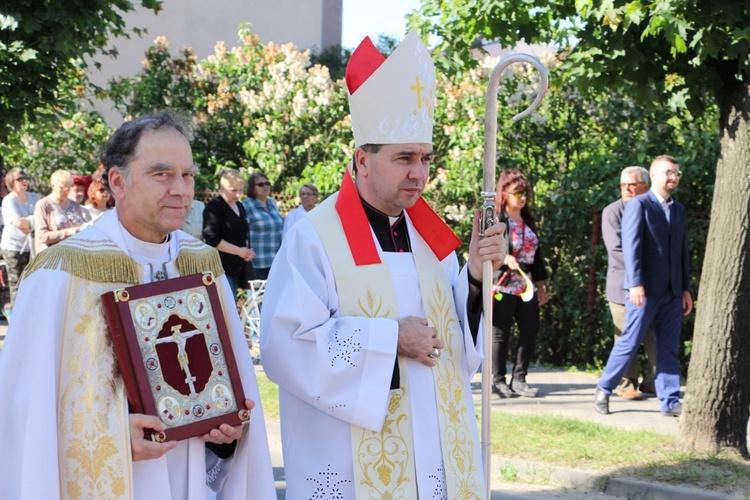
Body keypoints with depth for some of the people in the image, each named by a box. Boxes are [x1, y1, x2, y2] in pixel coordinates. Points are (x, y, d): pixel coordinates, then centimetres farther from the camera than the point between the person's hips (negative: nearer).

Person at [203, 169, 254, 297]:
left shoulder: (239, 206, 18)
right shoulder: (214, 207, -9)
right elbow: (211, 239, -16)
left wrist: (247, 251, 6)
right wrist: (239, 251, -15)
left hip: (237, 267, 8)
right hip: (221, 267, -8)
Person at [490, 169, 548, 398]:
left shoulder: (528, 222, 16)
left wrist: (540, 285, 19)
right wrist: (505, 259, -27)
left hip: (526, 287, 7)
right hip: (503, 287, -7)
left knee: (530, 330, 1)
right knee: (500, 334, 0)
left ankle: (518, 379, 10)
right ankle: (498, 380, 10)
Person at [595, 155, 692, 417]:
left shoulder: (679, 210, 17)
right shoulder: (638, 205, -3)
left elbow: (683, 251, 18)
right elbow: (631, 245, -11)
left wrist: (685, 288, 12)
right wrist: (636, 283, -19)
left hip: (672, 292, 6)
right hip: (646, 289, -6)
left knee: (668, 348, 6)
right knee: (630, 342, -3)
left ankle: (670, 402, 7)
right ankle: (604, 389, 11)